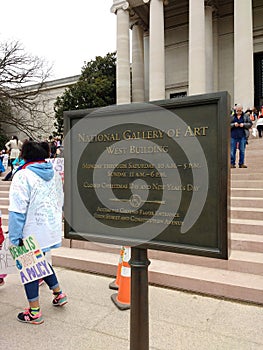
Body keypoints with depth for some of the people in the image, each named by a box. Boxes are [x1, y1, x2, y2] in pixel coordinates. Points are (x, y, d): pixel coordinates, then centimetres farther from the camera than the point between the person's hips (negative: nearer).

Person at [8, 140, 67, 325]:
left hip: (32, 234, -6)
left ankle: (34, 312, 24)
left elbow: (18, 210, -18)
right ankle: (58, 293, 35)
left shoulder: (23, 176, -16)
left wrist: (15, 238, -12)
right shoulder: (55, 174, 5)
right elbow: (60, 202, 12)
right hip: (52, 230, 7)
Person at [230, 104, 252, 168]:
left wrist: (244, 125, -8)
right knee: (232, 150, 0)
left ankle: (241, 163, 12)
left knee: (242, 150, 4)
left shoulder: (246, 116, 10)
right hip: (233, 136, -1)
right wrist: (234, 124, -12)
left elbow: (250, 124, 9)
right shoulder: (232, 117, 7)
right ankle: (232, 163, 9)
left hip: (243, 136, 1)